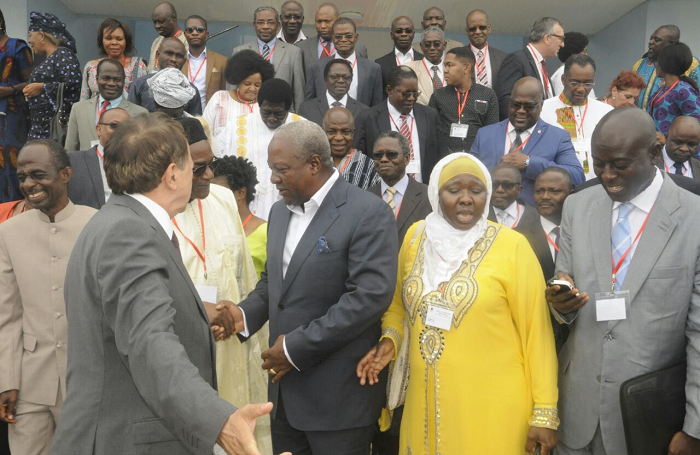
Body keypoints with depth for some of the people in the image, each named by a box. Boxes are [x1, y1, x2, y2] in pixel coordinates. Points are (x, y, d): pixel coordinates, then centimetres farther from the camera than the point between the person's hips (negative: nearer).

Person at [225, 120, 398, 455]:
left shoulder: (369, 213, -14)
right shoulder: (280, 211, 11)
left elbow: (371, 295, -22)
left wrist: (298, 347, -19)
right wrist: (245, 313, -2)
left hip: (337, 393, -7)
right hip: (284, 389, 7)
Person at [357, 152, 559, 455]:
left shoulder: (512, 246, -10)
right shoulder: (415, 237, 2)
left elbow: (536, 332, -7)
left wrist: (544, 412, -6)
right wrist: (389, 340, -2)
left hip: (492, 411, -4)